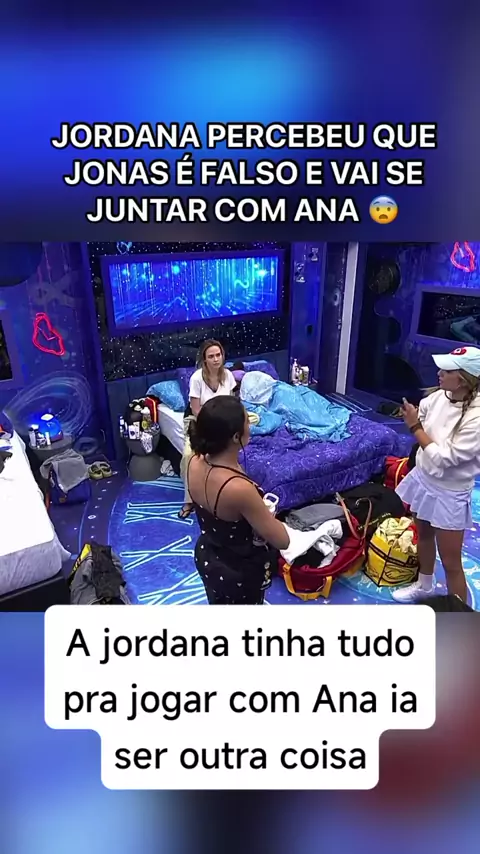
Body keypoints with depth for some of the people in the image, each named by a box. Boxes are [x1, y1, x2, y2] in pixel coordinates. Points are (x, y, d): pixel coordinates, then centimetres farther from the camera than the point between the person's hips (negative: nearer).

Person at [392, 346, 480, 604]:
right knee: (423, 536, 27)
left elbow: (443, 458, -28)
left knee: (450, 562, 6)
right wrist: (409, 414, -12)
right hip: (423, 478, 7)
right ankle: (424, 586, 52)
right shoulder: (440, 396, -10)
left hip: (449, 494, -7)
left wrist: (415, 427, -24)